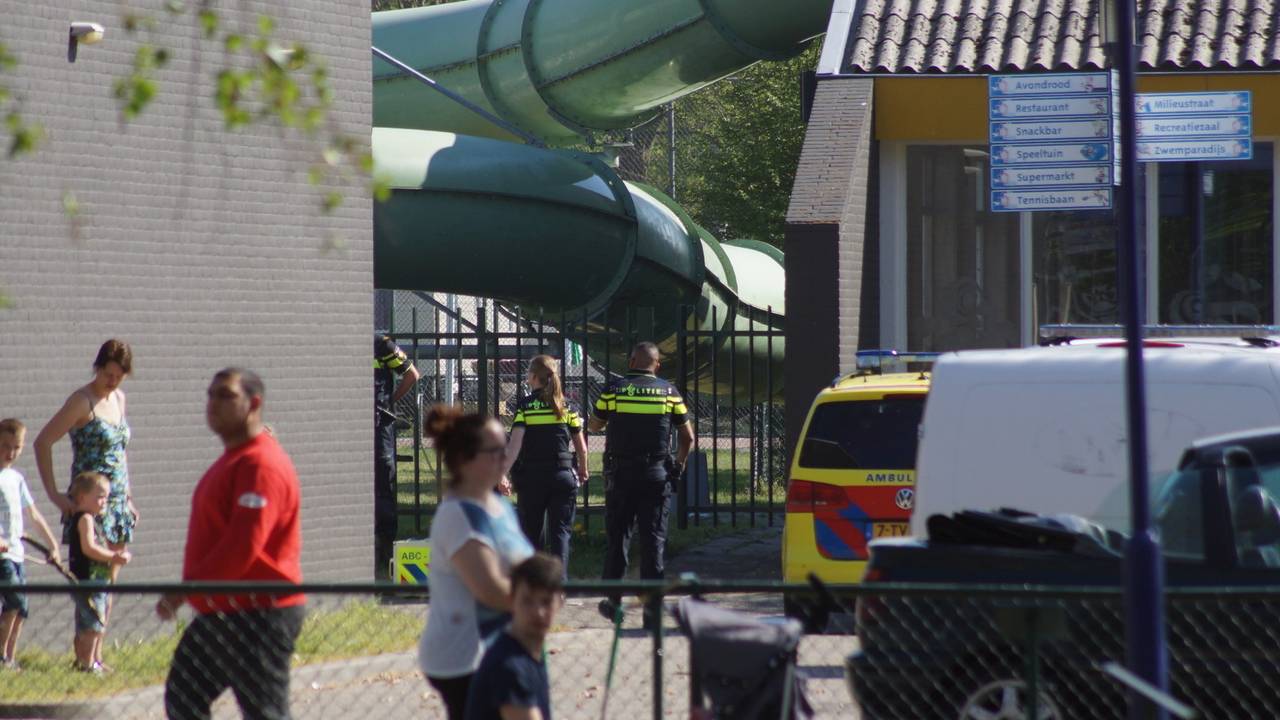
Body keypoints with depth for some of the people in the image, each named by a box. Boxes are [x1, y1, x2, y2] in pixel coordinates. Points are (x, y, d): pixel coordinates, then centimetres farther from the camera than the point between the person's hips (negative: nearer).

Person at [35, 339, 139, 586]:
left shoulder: (118, 398, 13)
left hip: (117, 503, 7)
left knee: (110, 580, 7)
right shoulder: (83, 401, -9)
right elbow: (42, 443, -12)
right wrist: (53, 494, -17)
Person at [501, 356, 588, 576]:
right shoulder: (567, 406, 3)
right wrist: (583, 470, 26)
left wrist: (502, 473, -22)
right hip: (563, 474, 1)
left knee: (531, 533, 12)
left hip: (531, 476, -1)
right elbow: (581, 446, 8)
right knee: (560, 532, 2)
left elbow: (515, 442, -16)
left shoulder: (525, 405, -4)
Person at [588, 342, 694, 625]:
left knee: (616, 536, 11)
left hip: (620, 474, 0)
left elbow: (593, 425, 13)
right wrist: (679, 464, 19)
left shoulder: (614, 389, -1)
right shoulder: (669, 392, 1)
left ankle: (613, 601, 14)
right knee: (653, 538, 1)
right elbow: (688, 436, 4)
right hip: (657, 474, 0)